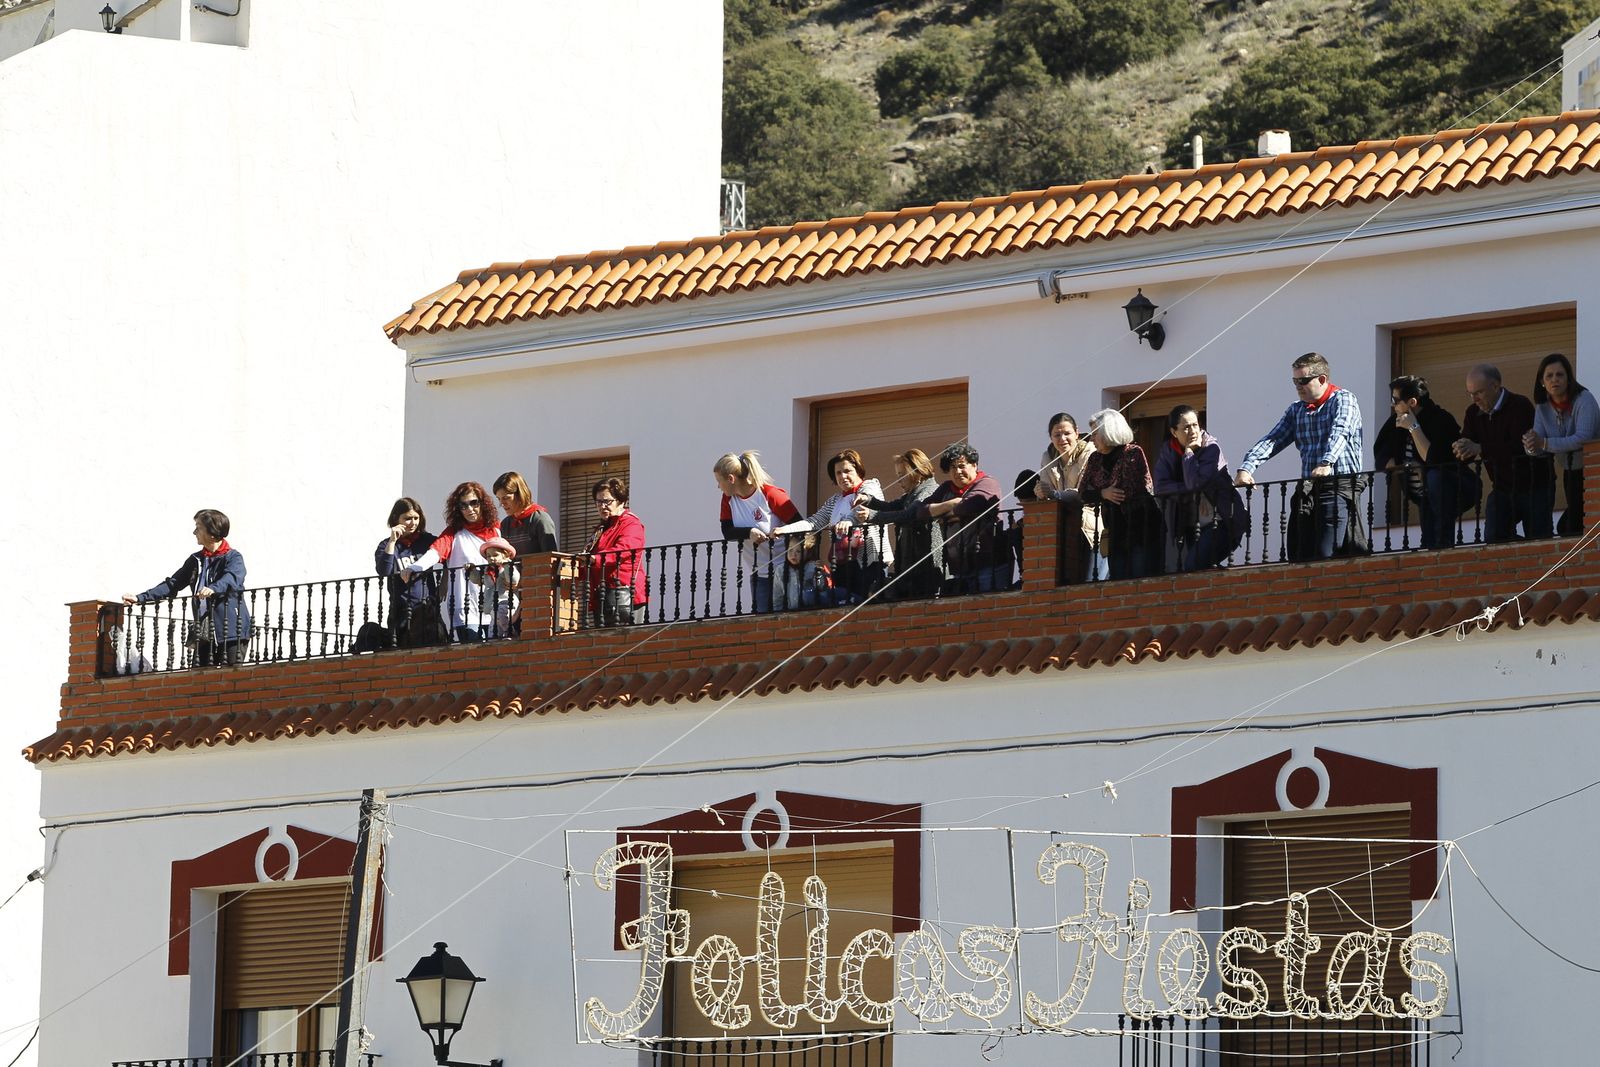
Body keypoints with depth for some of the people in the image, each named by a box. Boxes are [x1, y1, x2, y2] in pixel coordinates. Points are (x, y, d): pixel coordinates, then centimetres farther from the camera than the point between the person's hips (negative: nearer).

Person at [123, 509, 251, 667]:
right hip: (204, 634, 6)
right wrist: (140, 598, 8)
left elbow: (232, 578, -24)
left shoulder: (233, 557, -3)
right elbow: (172, 584, 17)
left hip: (231, 634, -6)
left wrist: (213, 589, -46)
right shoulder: (196, 560, 17)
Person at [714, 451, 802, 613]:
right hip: (757, 573, 6)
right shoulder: (728, 498, 4)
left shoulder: (771, 495, -14)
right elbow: (727, 532, -7)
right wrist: (750, 532, -25)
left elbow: (799, 526, -12)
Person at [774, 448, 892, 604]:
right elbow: (814, 521, 12)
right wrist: (786, 529, -6)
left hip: (871, 560, -6)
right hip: (841, 566, 6)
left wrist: (850, 520, -41)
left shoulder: (870, 486, 3)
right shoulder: (834, 501, 22)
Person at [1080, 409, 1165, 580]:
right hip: (1115, 532, 6)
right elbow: (1082, 493, 7)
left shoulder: (1133, 453, -5)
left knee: (1142, 578, -11)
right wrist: (1103, 494, -11)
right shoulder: (1095, 460, 12)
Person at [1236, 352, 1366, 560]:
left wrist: (1326, 464, -37)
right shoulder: (1296, 410, 20)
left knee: (1326, 556, -17)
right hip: (1308, 488, 7)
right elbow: (1272, 440, 10)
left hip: (1340, 486, -7)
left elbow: (1339, 433, -18)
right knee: (1301, 556, 0)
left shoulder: (1343, 400, 0)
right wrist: (1245, 468, -7)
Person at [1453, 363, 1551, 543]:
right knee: (1493, 538, -8)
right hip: (1502, 488, 6)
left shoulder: (1520, 405, -16)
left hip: (1534, 486, -6)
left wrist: (1480, 449, -36)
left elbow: (1520, 447, -30)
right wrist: (1462, 452, -26)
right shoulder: (1474, 413, 6)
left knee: (1538, 541, -8)